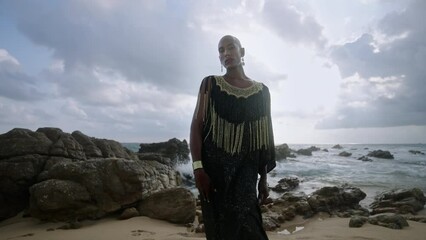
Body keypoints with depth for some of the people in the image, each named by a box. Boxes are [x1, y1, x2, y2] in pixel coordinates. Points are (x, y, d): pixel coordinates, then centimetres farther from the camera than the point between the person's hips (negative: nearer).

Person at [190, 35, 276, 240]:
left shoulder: (261, 91, 8)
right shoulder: (210, 84, 4)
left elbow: (265, 137, 10)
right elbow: (196, 126, -3)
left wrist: (264, 178, 9)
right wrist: (198, 168, -14)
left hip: (245, 169, 1)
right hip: (213, 167, 0)